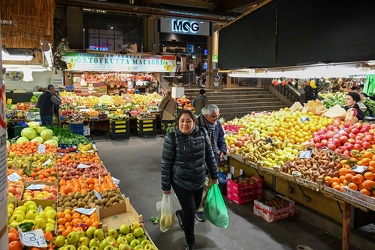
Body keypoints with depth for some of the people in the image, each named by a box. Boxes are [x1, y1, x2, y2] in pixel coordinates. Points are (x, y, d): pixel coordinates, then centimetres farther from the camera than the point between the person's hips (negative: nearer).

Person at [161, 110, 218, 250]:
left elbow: (209, 156, 4)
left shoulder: (202, 133, -8)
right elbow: (165, 163, -11)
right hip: (181, 182, -4)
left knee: (195, 206, 21)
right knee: (190, 212, 2)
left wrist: (214, 175, 9)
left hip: (199, 181, 4)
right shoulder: (172, 138, -18)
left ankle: (180, 214, 58)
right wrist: (165, 186, -7)